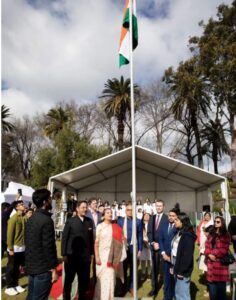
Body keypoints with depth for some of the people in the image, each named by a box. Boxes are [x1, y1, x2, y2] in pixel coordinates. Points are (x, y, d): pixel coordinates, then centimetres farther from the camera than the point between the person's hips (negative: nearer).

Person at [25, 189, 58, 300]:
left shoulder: (30, 219, 8)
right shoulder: (46, 220, -20)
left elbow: (28, 243, 14)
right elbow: (48, 247, -22)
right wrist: (53, 269, -15)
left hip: (31, 266, 9)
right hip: (43, 268, -9)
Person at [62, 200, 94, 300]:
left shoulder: (89, 222, 4)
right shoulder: (70, 221, -4)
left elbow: (91, 238, 6)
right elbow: (64, 238, -5)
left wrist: (91, 253, 5)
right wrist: (64, 254, -9)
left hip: (85, 257, 3)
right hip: (71, 256, -2)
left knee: (84, 281, 12)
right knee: (68, 280, 12)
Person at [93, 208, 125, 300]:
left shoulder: (116, 228, 4)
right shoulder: (100, 226, -4)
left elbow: (118, 241, 8)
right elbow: (96, 243, -5)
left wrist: (118, 257, 4)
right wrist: (97, 257, -11)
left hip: (112, 255, 2)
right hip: (102, 254, -2)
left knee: (110, 278, 6)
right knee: (101, 278, 7)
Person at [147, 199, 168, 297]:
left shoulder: (167, 218, -6)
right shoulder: (152, 218, 10)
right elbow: (149, 232, 8)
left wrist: (160, 244, -11)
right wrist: (153, 243, -5)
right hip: (154, 246, 4)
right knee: (154, 268, 9)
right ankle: (154, 288, 20)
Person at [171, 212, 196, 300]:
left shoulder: (187, 235, -17)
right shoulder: (179, 233, 11)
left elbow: (188, 255, -20)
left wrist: (182, 271, -18)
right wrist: (173, 266, 13)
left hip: (182, 270, -9)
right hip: (177, 266, 9)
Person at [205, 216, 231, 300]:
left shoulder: (225, 235, 0)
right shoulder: (211, 234, 16)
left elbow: (224, 249, -8)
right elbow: (207, 247, 10)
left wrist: (214, 254, -10)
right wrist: (209, 255, -8)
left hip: (221, 263, -5)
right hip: (211, 263, 5)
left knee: (221, 288, 2)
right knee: (212, 287, 9)